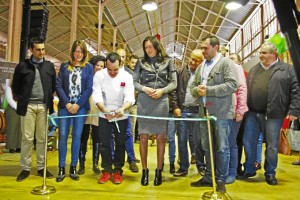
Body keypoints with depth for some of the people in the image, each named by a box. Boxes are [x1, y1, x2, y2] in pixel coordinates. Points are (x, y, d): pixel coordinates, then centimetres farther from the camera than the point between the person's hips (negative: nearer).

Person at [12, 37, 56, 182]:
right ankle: (25, 168, 13)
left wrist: (49, 99, 8)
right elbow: (15, 85, 9)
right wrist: (20, 99, 7)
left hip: (43, 106, 1)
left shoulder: (49, 66, 8)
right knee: (27, 138, 2)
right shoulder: (22, 65, 3)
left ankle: (41, 167, 16)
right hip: (28, 105, -1)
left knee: (42, 138, 6)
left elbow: (54, 85, 14)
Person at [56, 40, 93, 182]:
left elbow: (89, 88, -1)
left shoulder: (89, 67, 6)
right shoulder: (64, 66, 9)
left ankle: (73, 167, 12)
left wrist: (78, 105, -10)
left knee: (77, 136, 2)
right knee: (63, 136, 0)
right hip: (65, 106, 1)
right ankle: (61, 168, 9)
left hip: (81, 107, 0)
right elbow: (58, 86, 2)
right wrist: (67, 103, -10)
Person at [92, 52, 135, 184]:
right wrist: (104, 110, -39)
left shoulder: (127, 76, -12)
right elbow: (96, 96, -20)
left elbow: (130, 97, -20)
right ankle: (106, 170, 21)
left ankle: (117, 171, 22)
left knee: (120, 144, 7)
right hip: (104, 115, 0)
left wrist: (123, 108, -42)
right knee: (104, 144, 6)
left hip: (121, 116, 0)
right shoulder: (99, 75, -12)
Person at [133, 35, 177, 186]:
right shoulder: (141, 63, 8)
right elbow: (134, 82, 5)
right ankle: (145, 171, 15)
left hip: (161, 102, 0)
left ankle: (159, 171, 15)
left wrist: (162, 90, -11)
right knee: (143, 138, 2)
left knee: (160, 138, 3)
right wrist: (144, 89, -12)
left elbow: (174, 83, 5)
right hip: (144, 102, 1)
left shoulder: (167, 62, 7)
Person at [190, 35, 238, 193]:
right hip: (204, 112, 7)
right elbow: (192, 87, 18)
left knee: (221, 148, 2)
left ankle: (221, 180, 16)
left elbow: (232, 84, -15)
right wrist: (197, 90, -7)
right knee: (207, 148, 13)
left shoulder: (226, 63, -3)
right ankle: (208, 177, 25)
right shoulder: (200, 67, 18)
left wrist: (208, 90, -17)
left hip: (221, 113, -6)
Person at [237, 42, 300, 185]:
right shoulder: (254, 70, 14)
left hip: (273, 115, -4)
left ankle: (270, 173, 24)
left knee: (272, 145, 7)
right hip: (253, 113, 4)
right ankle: (249, 170, 24)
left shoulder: (287, 69, 1)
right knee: (248, 142, 8)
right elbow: (246, 90, 16)